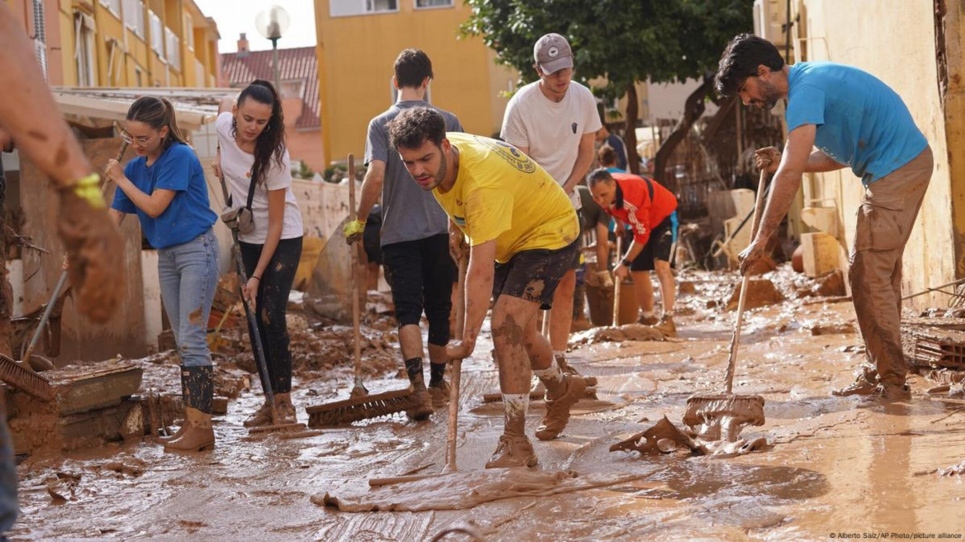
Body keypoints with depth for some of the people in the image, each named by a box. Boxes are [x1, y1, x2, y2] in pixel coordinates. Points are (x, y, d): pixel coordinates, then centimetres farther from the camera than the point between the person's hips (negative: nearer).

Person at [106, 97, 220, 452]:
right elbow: (113, 218, 5)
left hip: (196, 250, -8)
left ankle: (201, 427, -10)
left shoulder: (180, 156, -15)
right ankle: (192, 421, 13)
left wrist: (121, 179, -8)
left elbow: (154, 207, -18)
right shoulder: (135, 167, 5)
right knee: (183, 343, 9)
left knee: (191, 339, -12)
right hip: (166, 256, 8)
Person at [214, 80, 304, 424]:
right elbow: (224, 103, 16)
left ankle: (284, 401, -5)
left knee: (271, 316, -15)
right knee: (255, 321, 4)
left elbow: (276, 224, -22)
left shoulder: (274, 156, -26)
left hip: (282, 240, -6)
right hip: (248, 238, 6)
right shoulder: (225, 125, -13)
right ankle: (269, 402, 11)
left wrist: (257, 277, -22)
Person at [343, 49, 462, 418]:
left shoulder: (381, 124, -4)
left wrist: (359, 221, -4)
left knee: (408, 311, -3)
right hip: (440, 231, 2)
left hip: (398, 232, -2)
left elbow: (376, 177, -15)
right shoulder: (447, 121, 1)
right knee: (438, 308, 14)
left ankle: (418, 387, -19)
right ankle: (438, 384, 27)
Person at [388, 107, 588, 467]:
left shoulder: (482, 185, -40)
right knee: (518, 330, 21)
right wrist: (460, 227, 10)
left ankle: (515, 442, -21)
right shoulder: (440, 159, -16)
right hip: (512, 238, 9)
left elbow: (481, 272, -41)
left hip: (550, 233, -9)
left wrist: (468, 338, -40)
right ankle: (561, 389, 50)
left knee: (506, 326, -24)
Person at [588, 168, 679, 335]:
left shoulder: (632, 197, -41)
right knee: (637, 270, 8)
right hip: (642, 221, 8)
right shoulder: (604, 187, -19)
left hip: (663, 217, -8)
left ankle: (667, 320, -32)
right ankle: (648, 318, 22)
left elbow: (642, 236, -31)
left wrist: (625, 263, -23)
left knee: (661, 265, -25)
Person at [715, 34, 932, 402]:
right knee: (879, 274, 11)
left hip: (896, 170, -11)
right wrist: (784, 162, 6)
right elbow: (839, 156, 20)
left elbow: (791, 175, -25)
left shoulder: (805, 91, -17)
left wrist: (761, 240, -22)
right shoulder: (811, 81, 16)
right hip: (907, 164, 11)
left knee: (869, 275, -9)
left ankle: (890, 382, -7)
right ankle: (880, 376, 14)